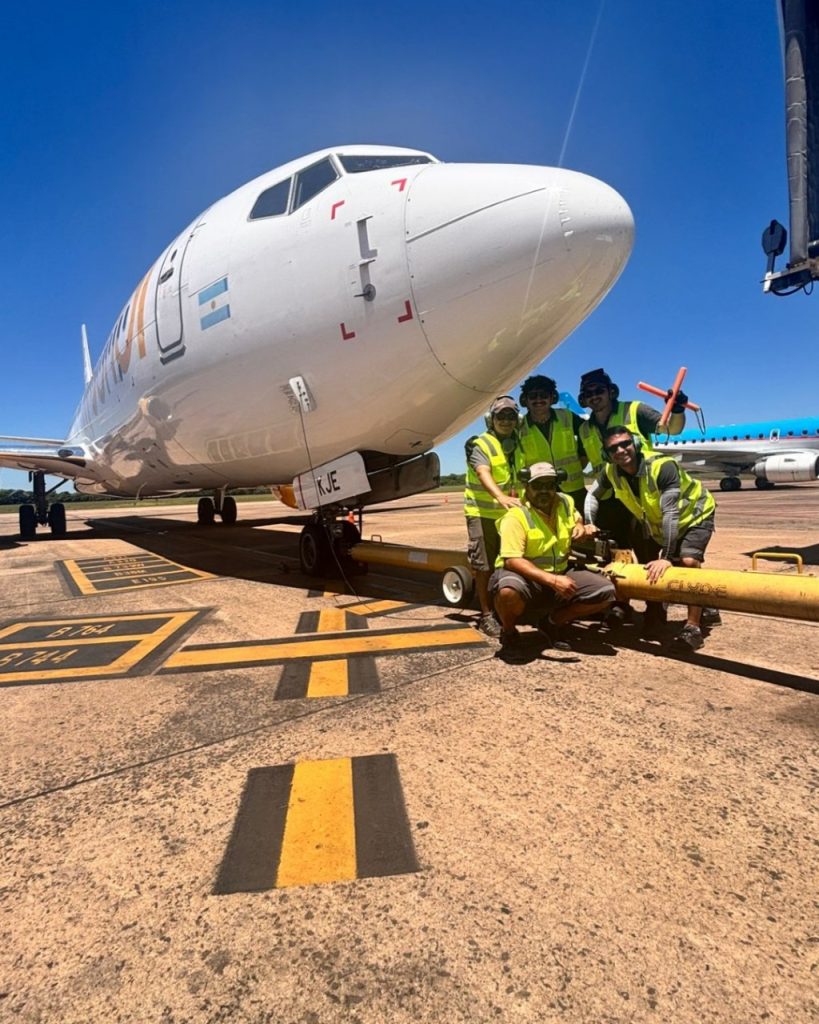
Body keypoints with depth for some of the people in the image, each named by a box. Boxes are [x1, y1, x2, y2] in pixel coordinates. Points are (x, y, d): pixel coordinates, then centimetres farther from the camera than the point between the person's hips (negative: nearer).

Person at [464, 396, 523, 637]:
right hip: (482, 513, -6)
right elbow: (484, 475, -27)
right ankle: (487, 615, 4)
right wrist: (501, 497, -45)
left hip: (508, 513, 6)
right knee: (484, 566, -5)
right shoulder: (480, 445, -10)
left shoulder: (517, 446, 14)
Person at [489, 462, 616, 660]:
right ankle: (509, 634, -5)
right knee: (509, 591, -41)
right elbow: (512, 561, -27)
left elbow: (577, 521, 30)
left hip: (559, 575, 7)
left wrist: (582, 529, 4)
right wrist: (552, 581, -36)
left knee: (606, 591, -11)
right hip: (525, 577, -6)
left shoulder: (566, 503, 5)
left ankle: (552, 622, 10)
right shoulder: (516, 516, -17)